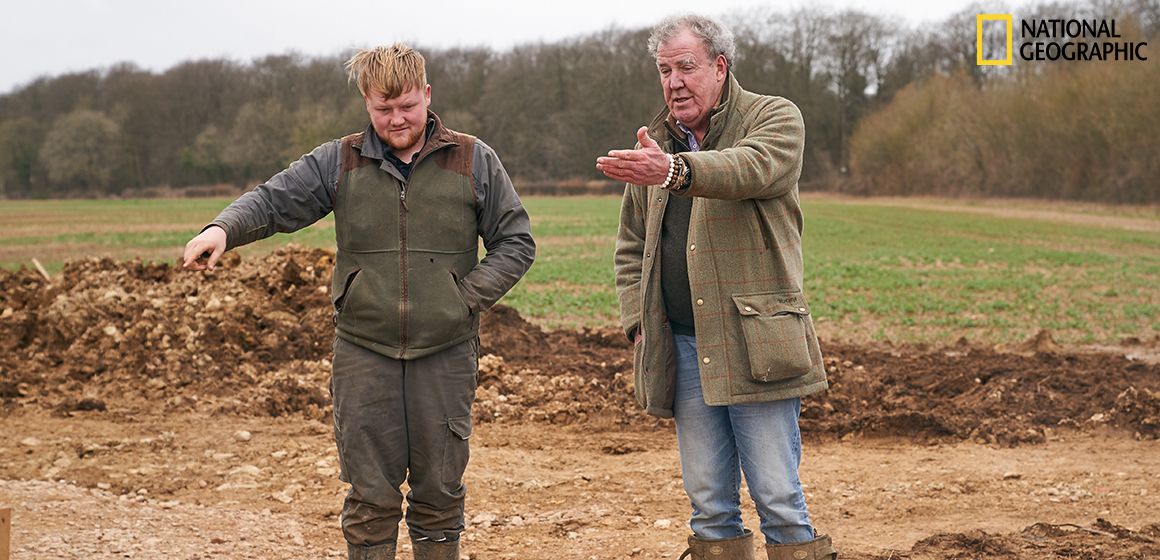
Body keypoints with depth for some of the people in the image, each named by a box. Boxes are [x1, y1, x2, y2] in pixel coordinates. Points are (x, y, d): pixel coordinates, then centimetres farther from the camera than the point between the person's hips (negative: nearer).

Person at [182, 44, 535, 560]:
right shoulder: (339, 163, 4)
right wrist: (223, 228, -24)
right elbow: (273, 200, -3)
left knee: (439, 495, 9)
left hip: (445, 355, 0)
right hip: (364, 354, 0)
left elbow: (515, 242, 6)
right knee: (370, 497, 4)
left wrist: (467, 297, -6)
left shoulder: (474, 162, 3)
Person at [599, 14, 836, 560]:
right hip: (682, 347, 5)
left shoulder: (775, 120, -1)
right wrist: (638, 322, 7)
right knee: (709, 505, 9)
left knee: (778, 499, -4)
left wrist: (674, 171, -43)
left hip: (755, 345, -5)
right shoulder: (654, 144, 15)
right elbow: (631, 246, 21)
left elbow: (751, 168, -26)